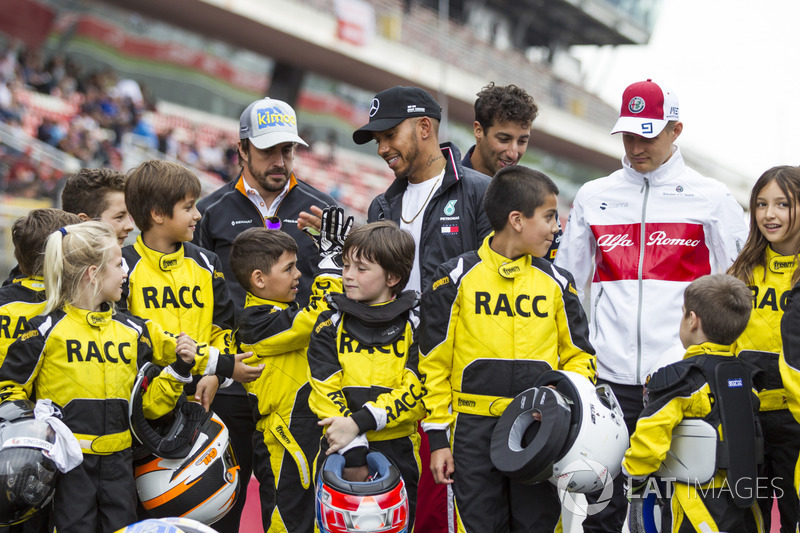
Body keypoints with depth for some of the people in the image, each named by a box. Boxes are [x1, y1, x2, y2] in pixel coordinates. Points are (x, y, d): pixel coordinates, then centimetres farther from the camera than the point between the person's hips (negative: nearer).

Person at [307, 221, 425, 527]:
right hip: (340, 451, 1)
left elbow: (415, 393, -8)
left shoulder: (414, 324, 0)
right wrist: (353, 453, -15)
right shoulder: (331, 324, 3)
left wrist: (361, 421, -19)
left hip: (397, 452, -1)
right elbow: (326, 391, -5)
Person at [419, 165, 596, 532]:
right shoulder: (457, 278, -1)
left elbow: (579, 356, 15)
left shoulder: (556, 282, 8)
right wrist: (437, 436, -1)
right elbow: (434, 363, 2)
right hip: (474, 430, -2)